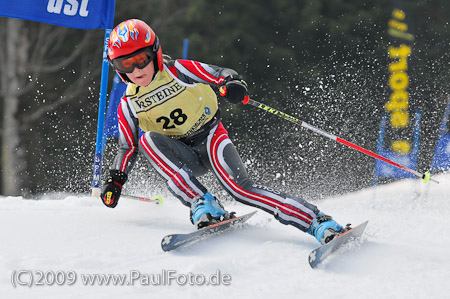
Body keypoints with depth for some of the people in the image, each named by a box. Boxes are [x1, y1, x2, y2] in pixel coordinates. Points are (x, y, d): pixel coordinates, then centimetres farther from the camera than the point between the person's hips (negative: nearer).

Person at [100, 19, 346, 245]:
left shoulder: (178, 71, -11)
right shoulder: (128, 105, -2)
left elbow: (221, 75, -12)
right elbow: (127, 148, 7)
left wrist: (232, 84, -35)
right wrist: (116, 179, -7)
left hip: (210, 136, -3)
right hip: (184, 160, 3)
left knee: (239, 187, -28)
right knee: (147, 140, -27)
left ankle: (320, 223, -33)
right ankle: (203, 205, -33)